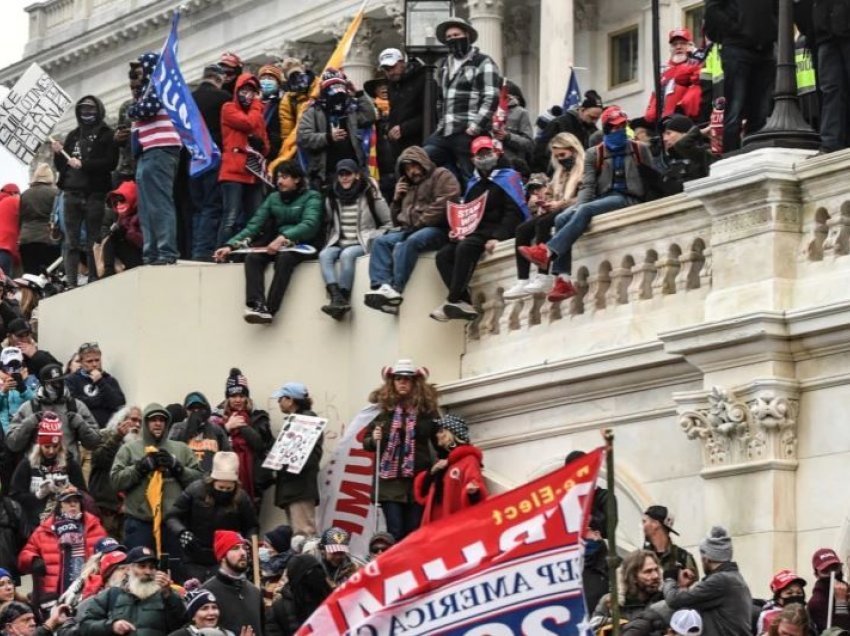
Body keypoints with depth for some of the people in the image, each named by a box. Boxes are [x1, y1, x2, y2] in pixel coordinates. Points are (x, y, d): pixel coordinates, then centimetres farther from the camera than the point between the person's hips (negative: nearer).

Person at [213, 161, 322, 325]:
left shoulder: (311, 197, 0)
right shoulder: (273, 198, 15)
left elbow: (310, 224, -17)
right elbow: (254, 225, 8)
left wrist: (284, 237, -34)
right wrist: (231, 245, -7)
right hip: (278, 246, 5)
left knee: (284, 258, -37)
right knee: (252, 257, -25)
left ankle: (270, 309, -44)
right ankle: (256, 305, -44)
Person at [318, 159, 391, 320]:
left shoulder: (370, 195, 1)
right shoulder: (332, 198, 14)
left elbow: (388, 223, 3)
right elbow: (329, 223, 24)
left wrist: (373, 238, -8)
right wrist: (331, 241, 8)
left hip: (362, 244, -4)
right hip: (338, 243, 4)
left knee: (347, 255, -36)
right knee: (324, 255, -28)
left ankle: (343, 300, -39)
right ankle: (336, 298, -44)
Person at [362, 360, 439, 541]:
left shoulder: (427, 410, 4)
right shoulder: (384, 409, 5)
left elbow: (439, 441, 7)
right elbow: (366, 441, 11)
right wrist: (374, 440, -9)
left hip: (418, 480, 0)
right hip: (390, 480, 0)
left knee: (413, 532, 2)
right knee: (395, 532, -6)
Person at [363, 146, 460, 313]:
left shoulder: (441, 176, 7)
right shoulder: (407, 186, 30)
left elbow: (445, 203, -12)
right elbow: (396, 220, 33)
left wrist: (421, 222, -13)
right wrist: (397, 199, 15)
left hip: (436, 229, -7)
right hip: (408, 230, 7)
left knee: (409, 242, -36)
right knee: (381, 241, -18)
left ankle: (395, 290, -44)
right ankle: (380, 286, -37)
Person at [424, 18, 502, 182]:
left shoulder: (482, 63, -3)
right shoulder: (444, 65, 22)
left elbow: (491, 99, -10)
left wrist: (476, 126, -17)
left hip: (467, 133, -8)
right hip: (444, 134, 8)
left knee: (469, 179, -7)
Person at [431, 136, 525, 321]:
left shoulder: (508, 177, -2)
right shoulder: (473, 183, 20)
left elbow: (514, 212, -13)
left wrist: (497, 237, -24)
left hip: (496, 229, -8)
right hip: (476, 231, 8)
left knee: (465, 248, -33)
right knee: (443, 255, -13)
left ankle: (453, 301, -33)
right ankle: (464, 304, -26)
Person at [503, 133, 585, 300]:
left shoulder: (584, 169, 1)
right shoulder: (561, 172, 27)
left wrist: (562, 203, -19)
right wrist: (546, 202, -1)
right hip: (558, 211, 8)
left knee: (542, 223, -33)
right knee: (522, 229, -14)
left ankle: (543, 279, -38)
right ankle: (523, 281, -26)